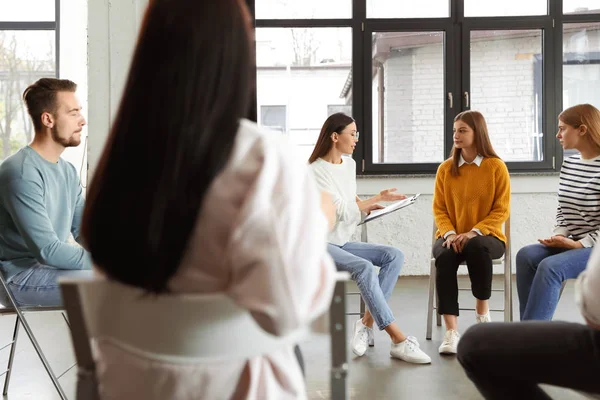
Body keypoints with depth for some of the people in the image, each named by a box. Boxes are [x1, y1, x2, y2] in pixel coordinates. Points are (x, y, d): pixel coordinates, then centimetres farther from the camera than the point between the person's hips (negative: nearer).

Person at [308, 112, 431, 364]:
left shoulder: (349, 164, 10)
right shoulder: (316, 172, -15)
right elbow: (343, 212, -18)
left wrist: (368, 205, 4)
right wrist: (377, 199, -12)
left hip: (341, 243, 8)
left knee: (394, 256, -12)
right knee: (364, 268, -32)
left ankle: (366, 323, -17)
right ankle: (398, 340, -33)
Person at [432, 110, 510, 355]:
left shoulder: (496, 167, -2)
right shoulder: (445, 168, 5)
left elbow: (502, 210, -5)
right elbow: (439, 208, 6)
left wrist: (474, 232, -19)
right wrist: (449, 233, -14)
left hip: (486, 236, -2)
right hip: (451, 236, 2)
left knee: (476, 248, -38)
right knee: (445, 257, -33)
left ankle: (483, 314, -17)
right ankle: (451, 331, -36)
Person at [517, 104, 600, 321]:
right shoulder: (568, 163, 12)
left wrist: (581, 244, -19)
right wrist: (560, 235, -2)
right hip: (574, 244, 7)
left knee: (551, 266, -30)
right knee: (526, 255, -17)